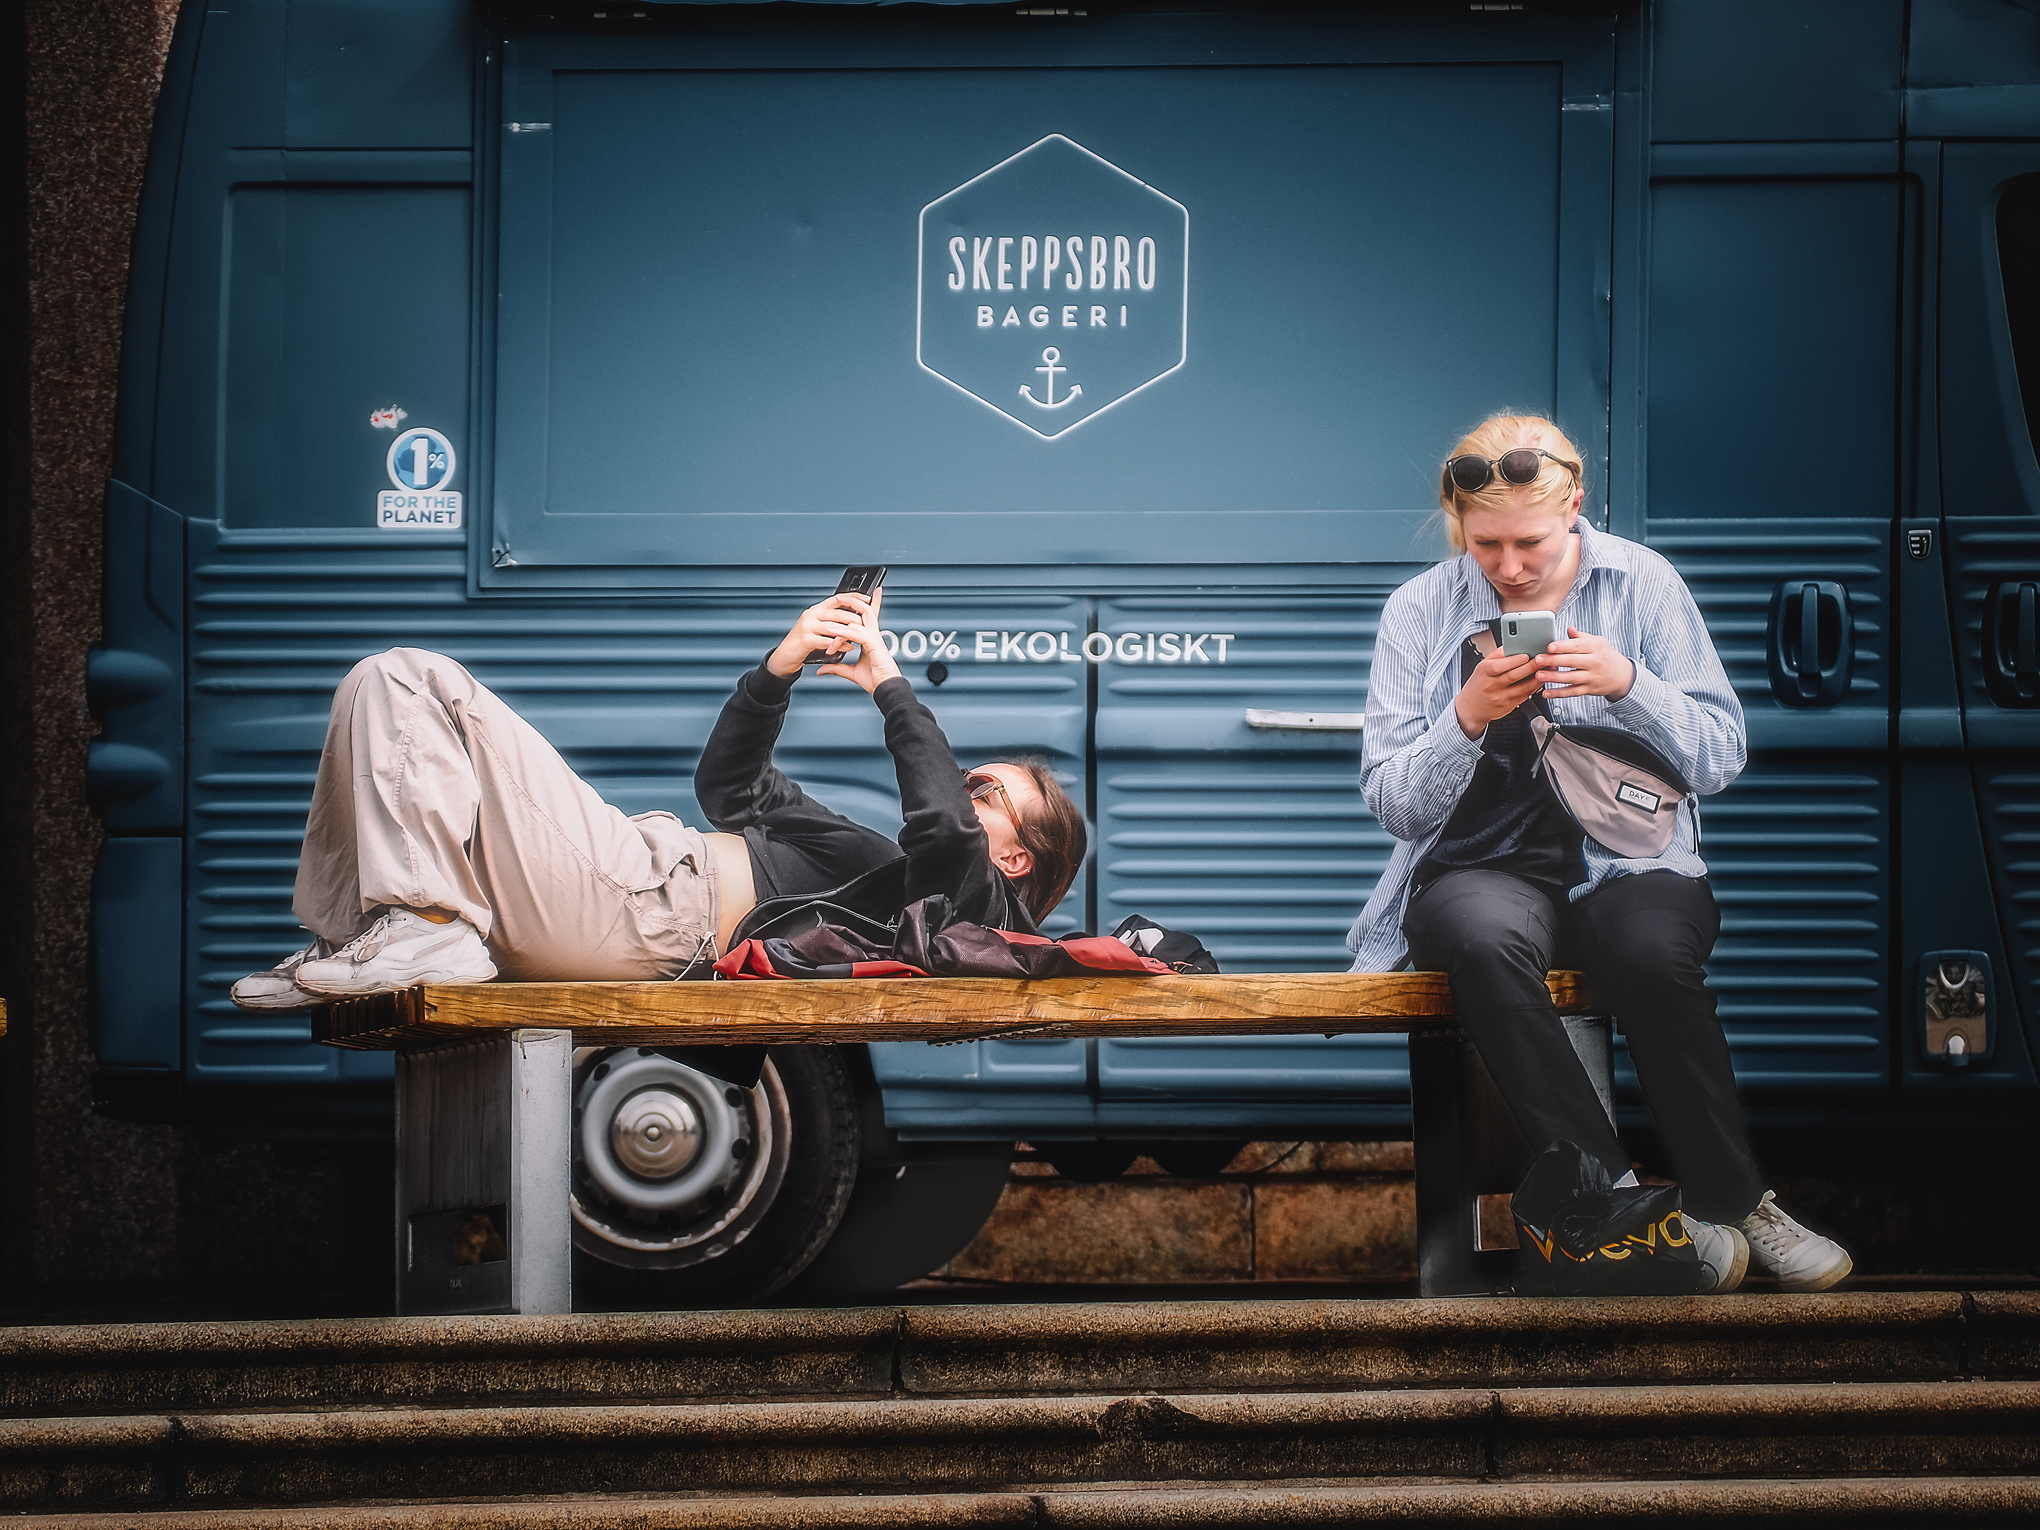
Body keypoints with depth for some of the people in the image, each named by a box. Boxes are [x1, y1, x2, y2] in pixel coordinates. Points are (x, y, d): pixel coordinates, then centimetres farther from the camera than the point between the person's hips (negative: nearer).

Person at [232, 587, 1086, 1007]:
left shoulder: (973, 896, 2)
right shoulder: (870, 857, 31)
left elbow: (943, 821, -23)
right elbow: (729, 786, 37)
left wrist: (889, 684, -9)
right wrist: (780, 670, 21)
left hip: (658, 912, -10)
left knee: (401, 684, -13)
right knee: (388, 691, 19)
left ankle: (426, 932, -18)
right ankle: (349, 947, 8)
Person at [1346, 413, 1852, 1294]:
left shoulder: (1642, 583, 4)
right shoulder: (1420, 610, 4)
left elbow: (1720, 760, 1)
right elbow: (1392, 804, 1)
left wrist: (1629, 685, -16)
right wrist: (1467, 718, -17)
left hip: (1627, 860, 0)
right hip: (1481, 866, 0)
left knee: (1651, 951, -36)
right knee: (1486, 939, -36)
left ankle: (1729, 1203, -19)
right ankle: (1618, 1195, -30)